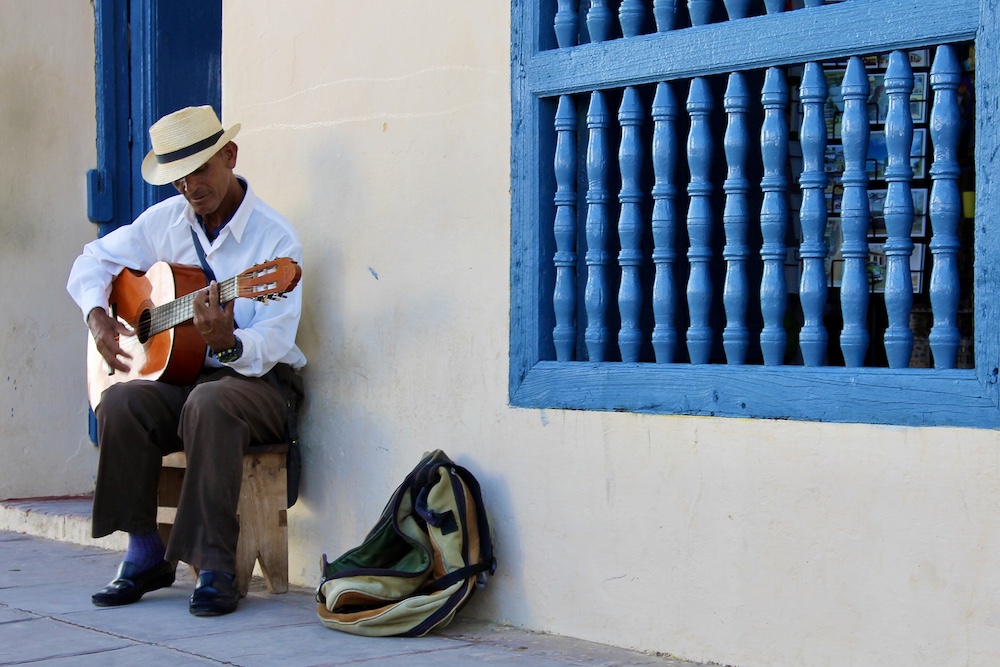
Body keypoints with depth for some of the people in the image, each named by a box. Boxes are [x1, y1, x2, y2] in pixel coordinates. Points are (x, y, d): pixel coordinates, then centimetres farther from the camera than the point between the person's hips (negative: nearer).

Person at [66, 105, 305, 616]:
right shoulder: (165, 221, 5)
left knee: (210, 403, -38)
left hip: (255, 379, -5)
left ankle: (215, 567, -32)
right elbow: (92, 261, 19)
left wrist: (227, 342, -40)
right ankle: (145, 555, -14)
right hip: (177, 374, 5)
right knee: (120, 403, -26)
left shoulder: (275, 238, -11)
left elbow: (272, 344, -19)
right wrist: (98, 319, 0)